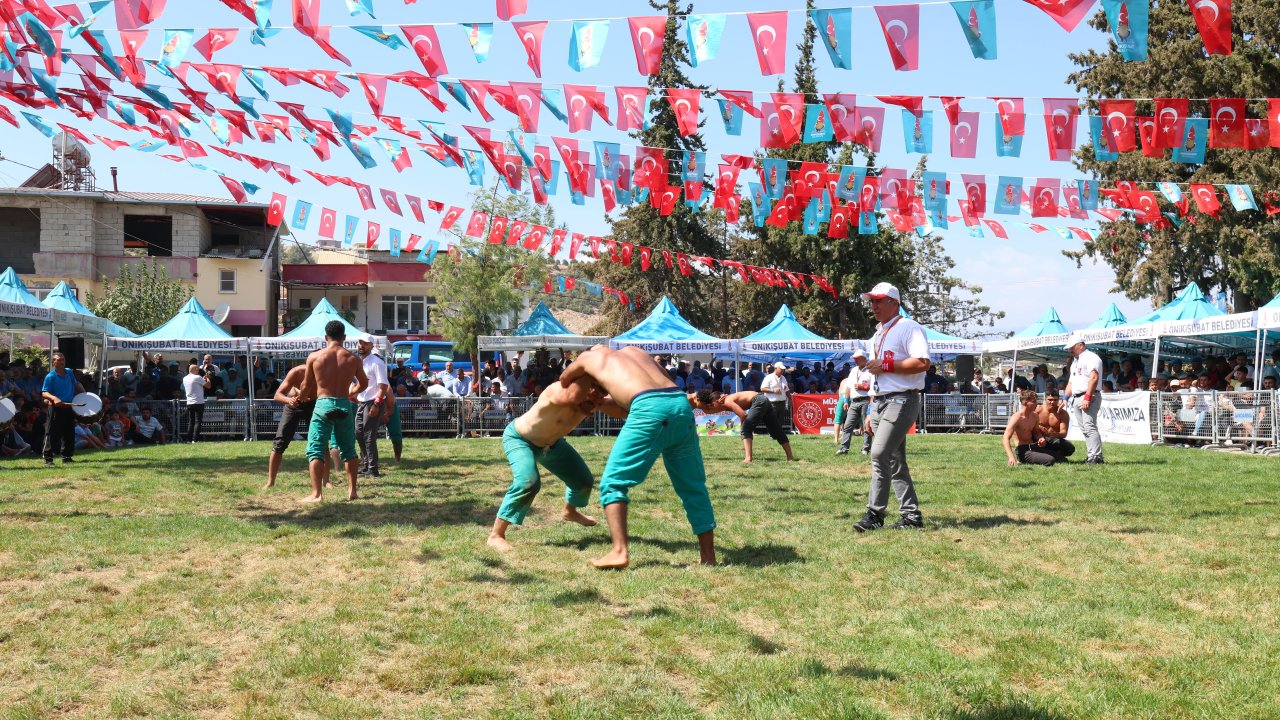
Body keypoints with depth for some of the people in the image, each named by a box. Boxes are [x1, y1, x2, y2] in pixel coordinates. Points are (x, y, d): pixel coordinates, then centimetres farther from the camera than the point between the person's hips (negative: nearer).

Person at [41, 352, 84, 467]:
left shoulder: (69, 372, 9)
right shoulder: (50, 376, -9)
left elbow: (76, 384, 24)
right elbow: (44, 393, -14)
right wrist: (54, 398, -31)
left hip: (69, 407, 7)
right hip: (56, 408, -6)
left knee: (69, 433, 12)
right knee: (52, 434, -6)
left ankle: (67, 456, 22)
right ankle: (48, 458, -4)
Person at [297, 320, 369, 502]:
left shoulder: (314, 357, -1)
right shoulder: (353, 359, 3)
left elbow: (307, 385, 9)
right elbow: (363, 384, 15)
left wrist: (301, 397, 31)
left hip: (323, 404, -2)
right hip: (344, 405, 2)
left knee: (315, 450, 1)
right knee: (349, 450, 16)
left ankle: (316, 493, -10)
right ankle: (352, 490, 19)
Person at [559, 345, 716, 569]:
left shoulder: (589, 357, 24)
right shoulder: (634, 350, 34)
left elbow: (564, 380, 42)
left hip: (649, 408, -5)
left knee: (613, 482, 5)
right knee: (693, 487, 15)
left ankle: (619, 551, -6)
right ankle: (708, 556, 19)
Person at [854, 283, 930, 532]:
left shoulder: (908, 327, -7)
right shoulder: (877, 336, 21)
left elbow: (922, 363, -21)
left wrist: (885, 365, -18)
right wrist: (871, 413, 20)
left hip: (901, 401, -9)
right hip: (880, 403, 9)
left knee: (880, 454, -18)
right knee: (894, 461, 9)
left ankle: (875, 514, -14)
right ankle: (911, 515, 15)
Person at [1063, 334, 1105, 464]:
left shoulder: (1091, 357, -6)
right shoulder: (1075, 361, 25)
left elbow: (1094, 378, -18)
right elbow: (1071, 382, 27)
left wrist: (1087, 398, -23)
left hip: (1089, 396, -9)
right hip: (1076, 398, 10)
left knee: (1089, 427, -16)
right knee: (1084, 429, 6)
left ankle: (1096, 456, -17)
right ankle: (1092, 456, 6)